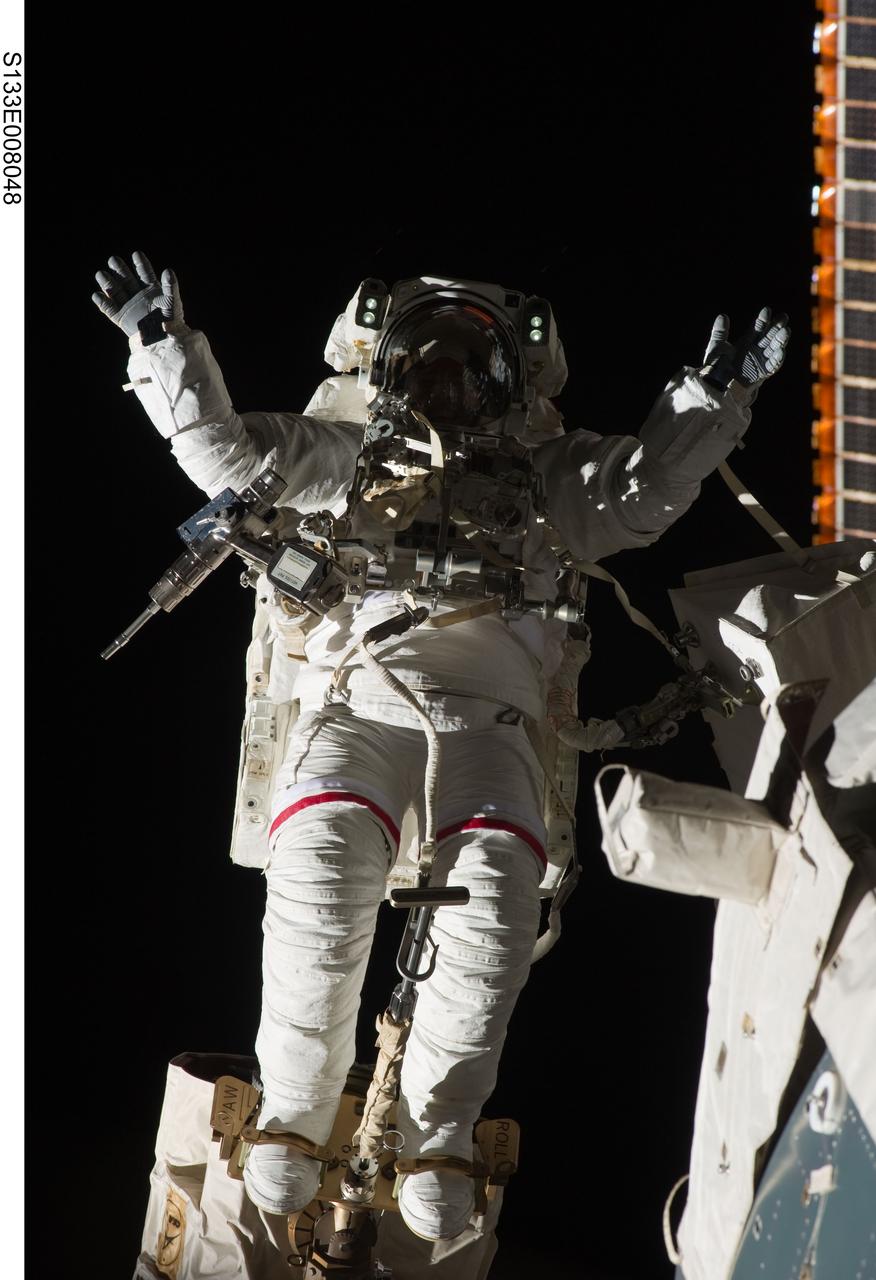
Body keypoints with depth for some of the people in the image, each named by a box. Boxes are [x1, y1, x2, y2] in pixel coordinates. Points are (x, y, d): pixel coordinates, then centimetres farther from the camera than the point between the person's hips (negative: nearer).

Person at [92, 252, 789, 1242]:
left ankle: (435, 1138, -7)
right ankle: (293, 1115, -10)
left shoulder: (543, 472, 28)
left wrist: (714, 396, 13)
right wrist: (164, 344, 7)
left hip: (486, 722, 1)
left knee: (494, 907, -25)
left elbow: (646, 488, 22)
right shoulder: (341, 453, 24)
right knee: (321, 884, -29)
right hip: (358, 700, -1)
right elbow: (224, 449, 16)